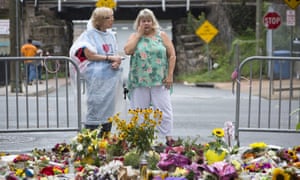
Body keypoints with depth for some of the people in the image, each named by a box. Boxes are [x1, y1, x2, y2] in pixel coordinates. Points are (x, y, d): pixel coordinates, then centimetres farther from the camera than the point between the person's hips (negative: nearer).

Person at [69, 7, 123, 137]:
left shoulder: (111, 35, 13)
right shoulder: (89, 34, -4)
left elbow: (116, 56, 14)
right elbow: (89, 55, -13)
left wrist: (117, 62, -9)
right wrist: (109, 58, -10)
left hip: (112, 77, 6)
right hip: (97, 78, -6)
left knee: (109, 110, 9)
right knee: (95, 111, -5)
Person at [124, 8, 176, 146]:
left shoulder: (161, 35, 7)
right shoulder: (134, 36, 10)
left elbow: (172, 55, 3)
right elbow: (127, 50, -10)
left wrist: (170, 75, -5)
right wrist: (139, 34, -5)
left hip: (160, 81, -1)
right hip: (139, 81, 1)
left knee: (164, 109, -2)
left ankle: (169, 138, 3)